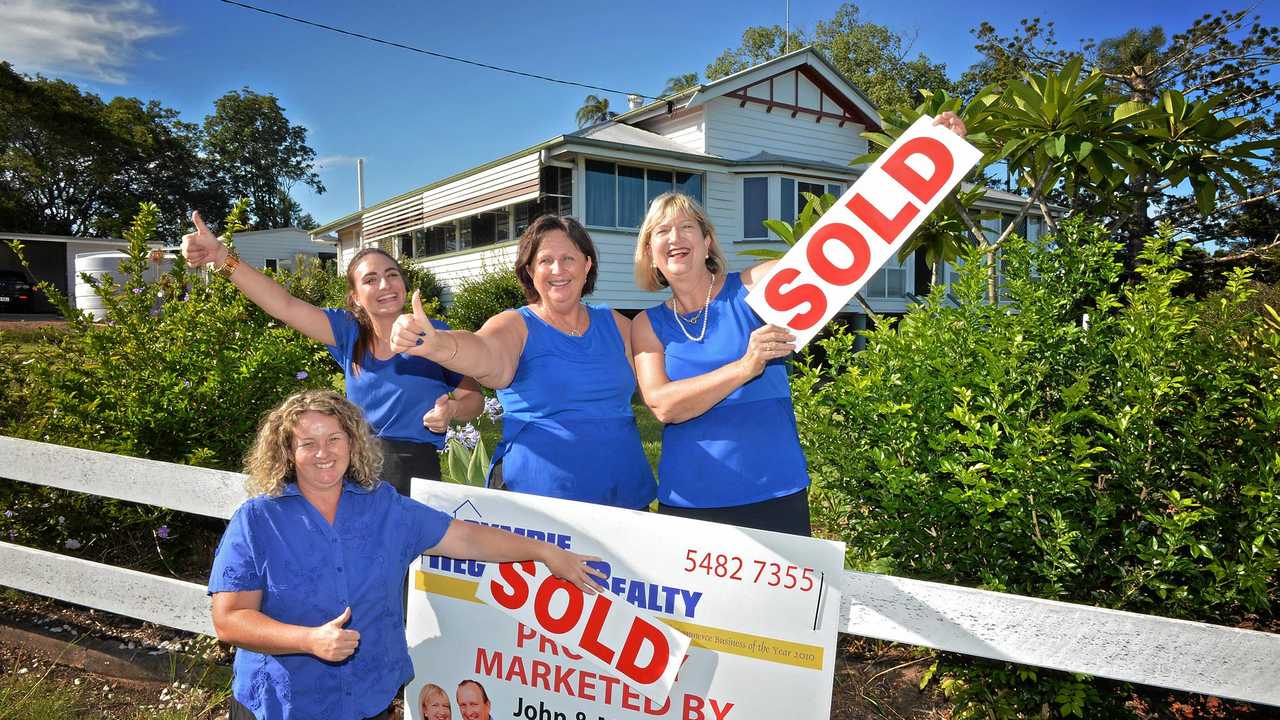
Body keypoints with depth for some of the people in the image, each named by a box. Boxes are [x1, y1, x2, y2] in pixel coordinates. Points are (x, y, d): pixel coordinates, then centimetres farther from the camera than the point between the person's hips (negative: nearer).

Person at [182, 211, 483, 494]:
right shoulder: (350, 332, 6)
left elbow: (475, 398, 5)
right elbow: (285, 305, -4)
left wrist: (451, 409, -18)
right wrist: (221, 256, -15)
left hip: (413, 468, -3)